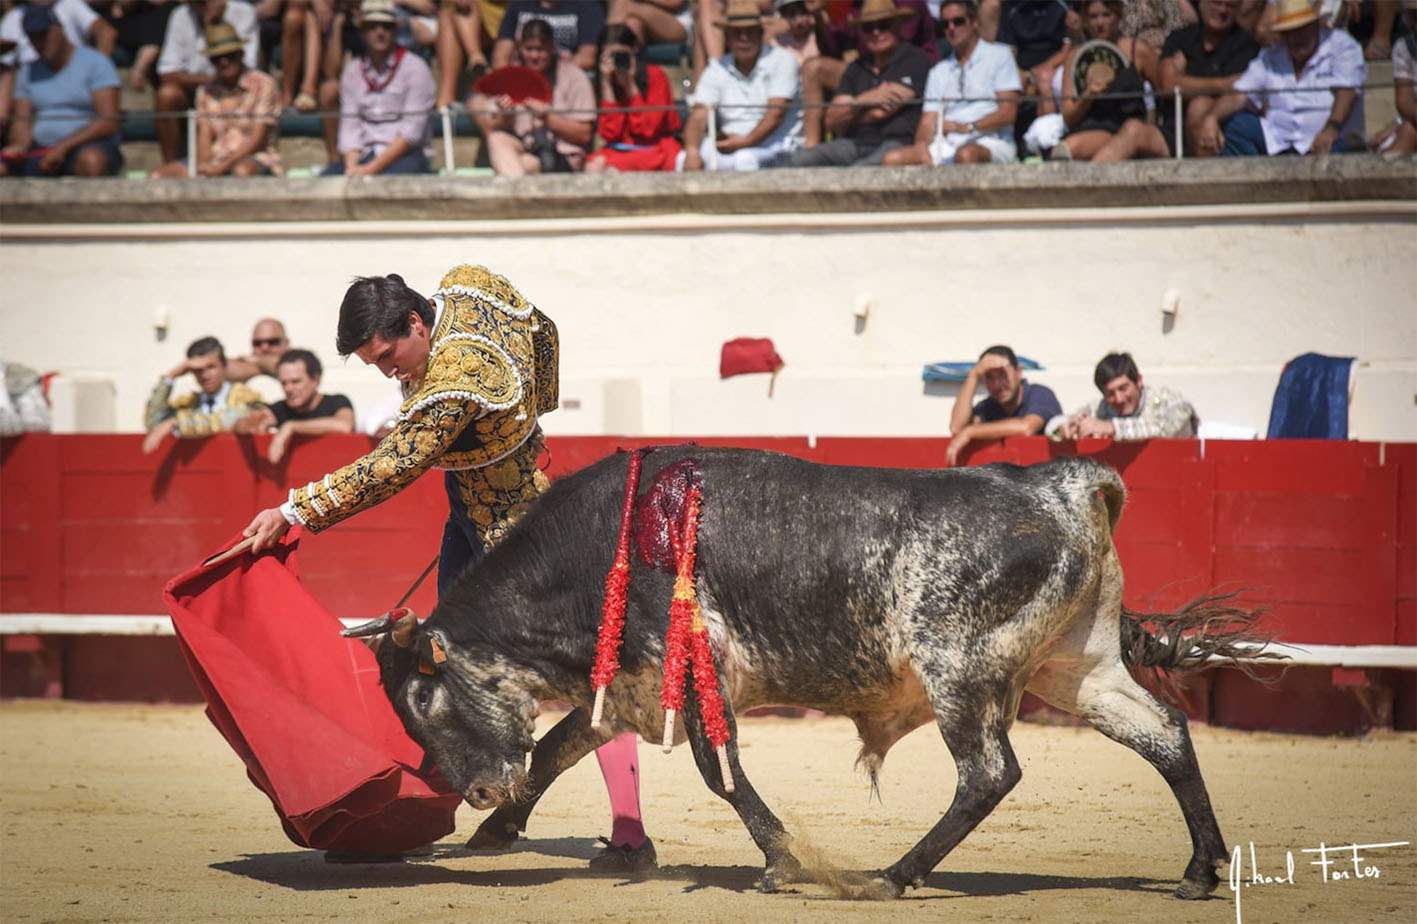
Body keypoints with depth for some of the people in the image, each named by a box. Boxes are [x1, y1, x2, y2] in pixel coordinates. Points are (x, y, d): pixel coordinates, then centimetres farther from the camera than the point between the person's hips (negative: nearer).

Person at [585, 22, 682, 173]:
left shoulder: (655, 75, -5)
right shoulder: (607, 80, 6)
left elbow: (647, 129, -10)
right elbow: (610, 133, -6)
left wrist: (630, 84, -14)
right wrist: (606, 83, -9)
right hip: (620, 150, 4)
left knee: (612, 170, -32)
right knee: (593, 165, -29)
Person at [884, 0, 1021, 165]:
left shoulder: (998, 56, 11)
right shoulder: (939, 72, 25)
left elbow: (1008, 113, -1)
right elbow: (928, 123, 14)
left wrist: (967, 127, -16)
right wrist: (921, 147, -11)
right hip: (949, 147, 5)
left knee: (966, 154, -41)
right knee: (892, 159, -22)